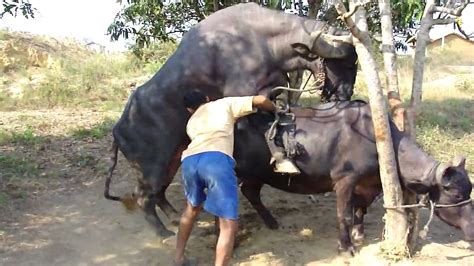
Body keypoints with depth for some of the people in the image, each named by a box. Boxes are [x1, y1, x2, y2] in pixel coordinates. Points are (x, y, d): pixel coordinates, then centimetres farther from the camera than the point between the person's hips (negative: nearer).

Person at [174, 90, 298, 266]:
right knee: (229, 225, 1)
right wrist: (276, 111, 41)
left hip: (189, 160, 5)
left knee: (192, 207, 33)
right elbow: (260, 100, 22)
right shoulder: (224, 104, 27)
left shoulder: (191, 121, 37)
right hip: (217, 159, -5)